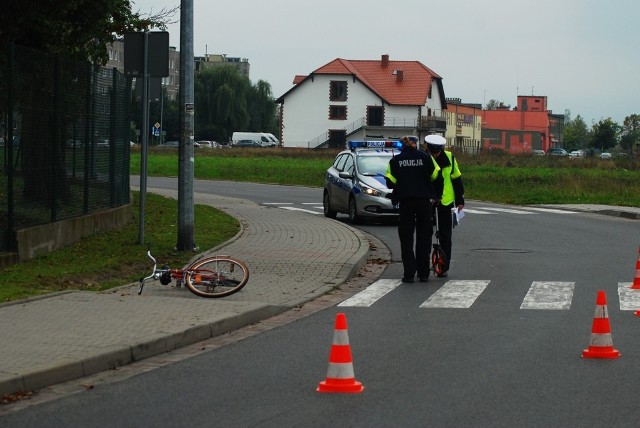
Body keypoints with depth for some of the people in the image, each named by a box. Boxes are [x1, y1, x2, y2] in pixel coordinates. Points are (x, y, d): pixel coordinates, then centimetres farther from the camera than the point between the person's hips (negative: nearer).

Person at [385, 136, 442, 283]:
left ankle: (409, 273, -2)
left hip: (405, 201, 0)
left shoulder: (395, 161, 1)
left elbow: (390, 182, -2)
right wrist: (437, 195, 13)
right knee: (424, 237, 9)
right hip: (424, 201, 0)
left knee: (406, 238, 6)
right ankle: (423, 273, 8)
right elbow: (437, 177, 0)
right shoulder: (425, 157, 0)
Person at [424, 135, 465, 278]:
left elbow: (456, 178, 8)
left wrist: (460, 200, 7)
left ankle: (444, 267, 9)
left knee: (445, 236, 4)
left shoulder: (449, 158, -2)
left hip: (445, 202, 1)